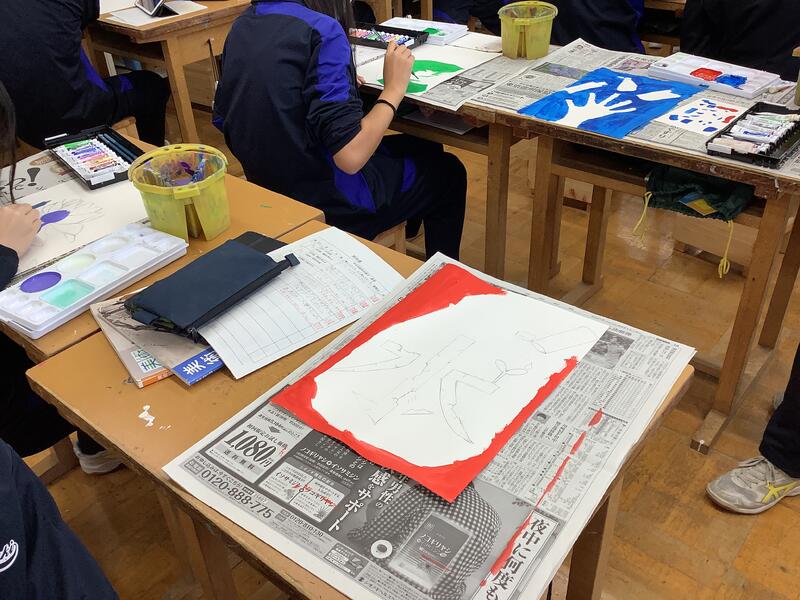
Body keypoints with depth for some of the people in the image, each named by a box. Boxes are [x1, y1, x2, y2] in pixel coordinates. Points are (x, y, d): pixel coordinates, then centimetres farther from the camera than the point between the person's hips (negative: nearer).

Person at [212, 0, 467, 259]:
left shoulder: (242, 25, 1)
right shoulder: (322, 30, -24)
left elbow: (223, 120, 11)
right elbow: (350, 157, -31)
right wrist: (394, 89, -14)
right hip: (328, 204, -8)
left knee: (424, 151, 27)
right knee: (448, 172, 19)